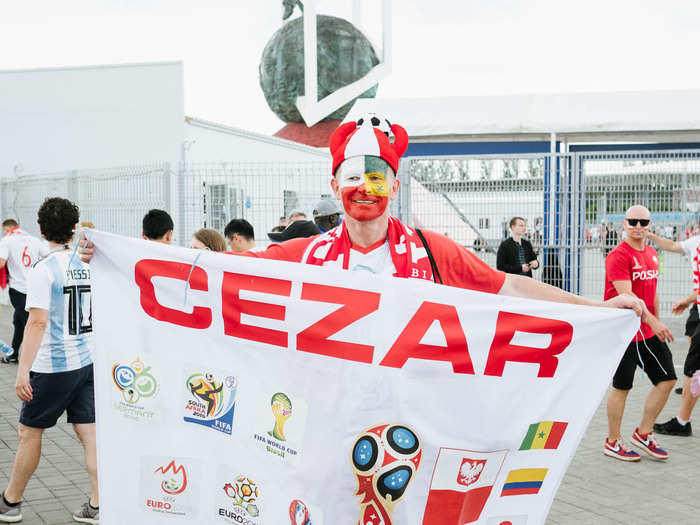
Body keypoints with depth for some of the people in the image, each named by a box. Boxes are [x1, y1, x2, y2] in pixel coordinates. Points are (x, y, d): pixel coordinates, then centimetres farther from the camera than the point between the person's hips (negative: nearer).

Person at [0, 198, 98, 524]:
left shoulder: (43, 270, -13)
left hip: (52, 366, -5)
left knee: (29, 432, 10)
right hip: (88, 361, 6)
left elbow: (38, 322, -20)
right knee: (90, 433, 8)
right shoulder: (90, 265, 5)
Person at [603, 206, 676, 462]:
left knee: (667, 379, 7)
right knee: (621, 387, 1)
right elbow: (626, 297, -23)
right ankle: (613, 443, 17)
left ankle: (643, 433, 23)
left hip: (648, 331, 8)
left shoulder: (652, 254, 12)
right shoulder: (618, 256, -15)